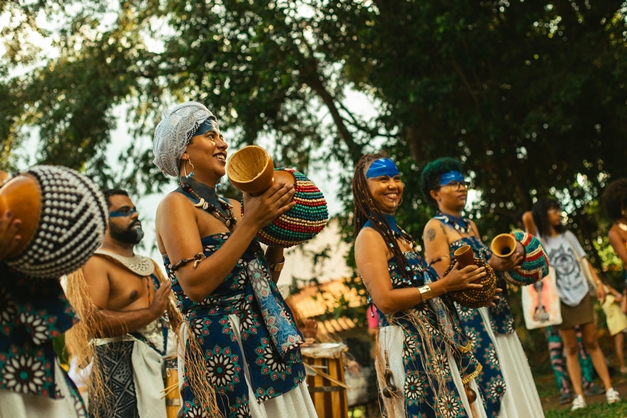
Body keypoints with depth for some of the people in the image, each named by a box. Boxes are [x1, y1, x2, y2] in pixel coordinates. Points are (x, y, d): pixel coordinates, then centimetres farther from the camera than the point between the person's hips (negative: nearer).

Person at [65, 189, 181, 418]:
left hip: (164, 363, 8)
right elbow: (91, 323, -18)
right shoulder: (94, 263, -4)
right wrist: (151, 313, -16)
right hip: (120, 369, -8)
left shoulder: (149, 264, 23)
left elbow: (173, 313, 22)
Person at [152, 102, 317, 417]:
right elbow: (195, 285, -20)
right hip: (221, 350, -7)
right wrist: (251, 223, -18)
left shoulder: (231, 207, 15)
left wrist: (277, 222, 2)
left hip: (267, 346, 7)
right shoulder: (176, 204, -6)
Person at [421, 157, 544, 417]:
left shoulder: (470, 226, 17)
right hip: (466, 317, -8)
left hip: (494, 315, 8)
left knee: (512, 382, 8)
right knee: (487, 383, -9)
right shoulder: (435, 228, -6)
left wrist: (507, 262, 2)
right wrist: (490, 266, -20)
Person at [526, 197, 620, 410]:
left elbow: (583, 261, 9)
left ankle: (609, 388, 4)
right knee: (570, 347, 1)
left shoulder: (567, 235, 12)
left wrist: (598, 283, 4)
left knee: (592, 342, 3)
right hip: (561, 298, -2)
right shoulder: (539, 240, 1)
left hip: (581, 293, 3)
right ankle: (579, 396, 1)